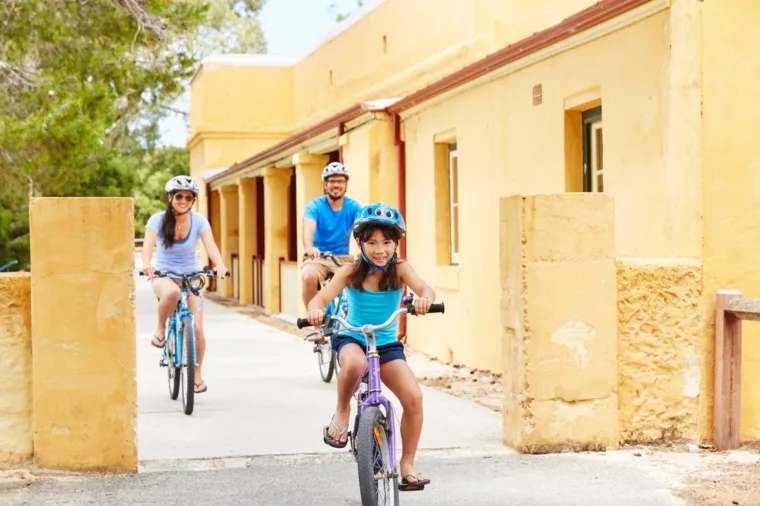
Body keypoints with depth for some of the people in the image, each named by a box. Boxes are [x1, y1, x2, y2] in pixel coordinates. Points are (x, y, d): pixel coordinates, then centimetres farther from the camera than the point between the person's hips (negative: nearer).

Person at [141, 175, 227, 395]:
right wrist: (146, 264, -50)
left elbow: (210, 245, -25)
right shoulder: (158, 219, -13)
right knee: (172, 293, -40)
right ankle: (161, 329, -12)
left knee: (196, 328, -10)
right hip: (164, 275, -2)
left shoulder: (199, 221, -9)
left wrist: (220, 265, -46)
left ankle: (197, 375, 12)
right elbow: (148, 244, -28)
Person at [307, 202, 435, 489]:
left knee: (414, 397, -16)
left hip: (387, 344, 2)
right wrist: (315, 310, -45)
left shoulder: (399, 268, -9)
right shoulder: (351, 272, -10)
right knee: (354, 363, -39)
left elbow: (424, 288, -25)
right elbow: (322, 297, -20)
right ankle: (342, 411, -9)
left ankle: (407, 465, 2)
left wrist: (424, 299, -50)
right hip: (351, 338, -2)